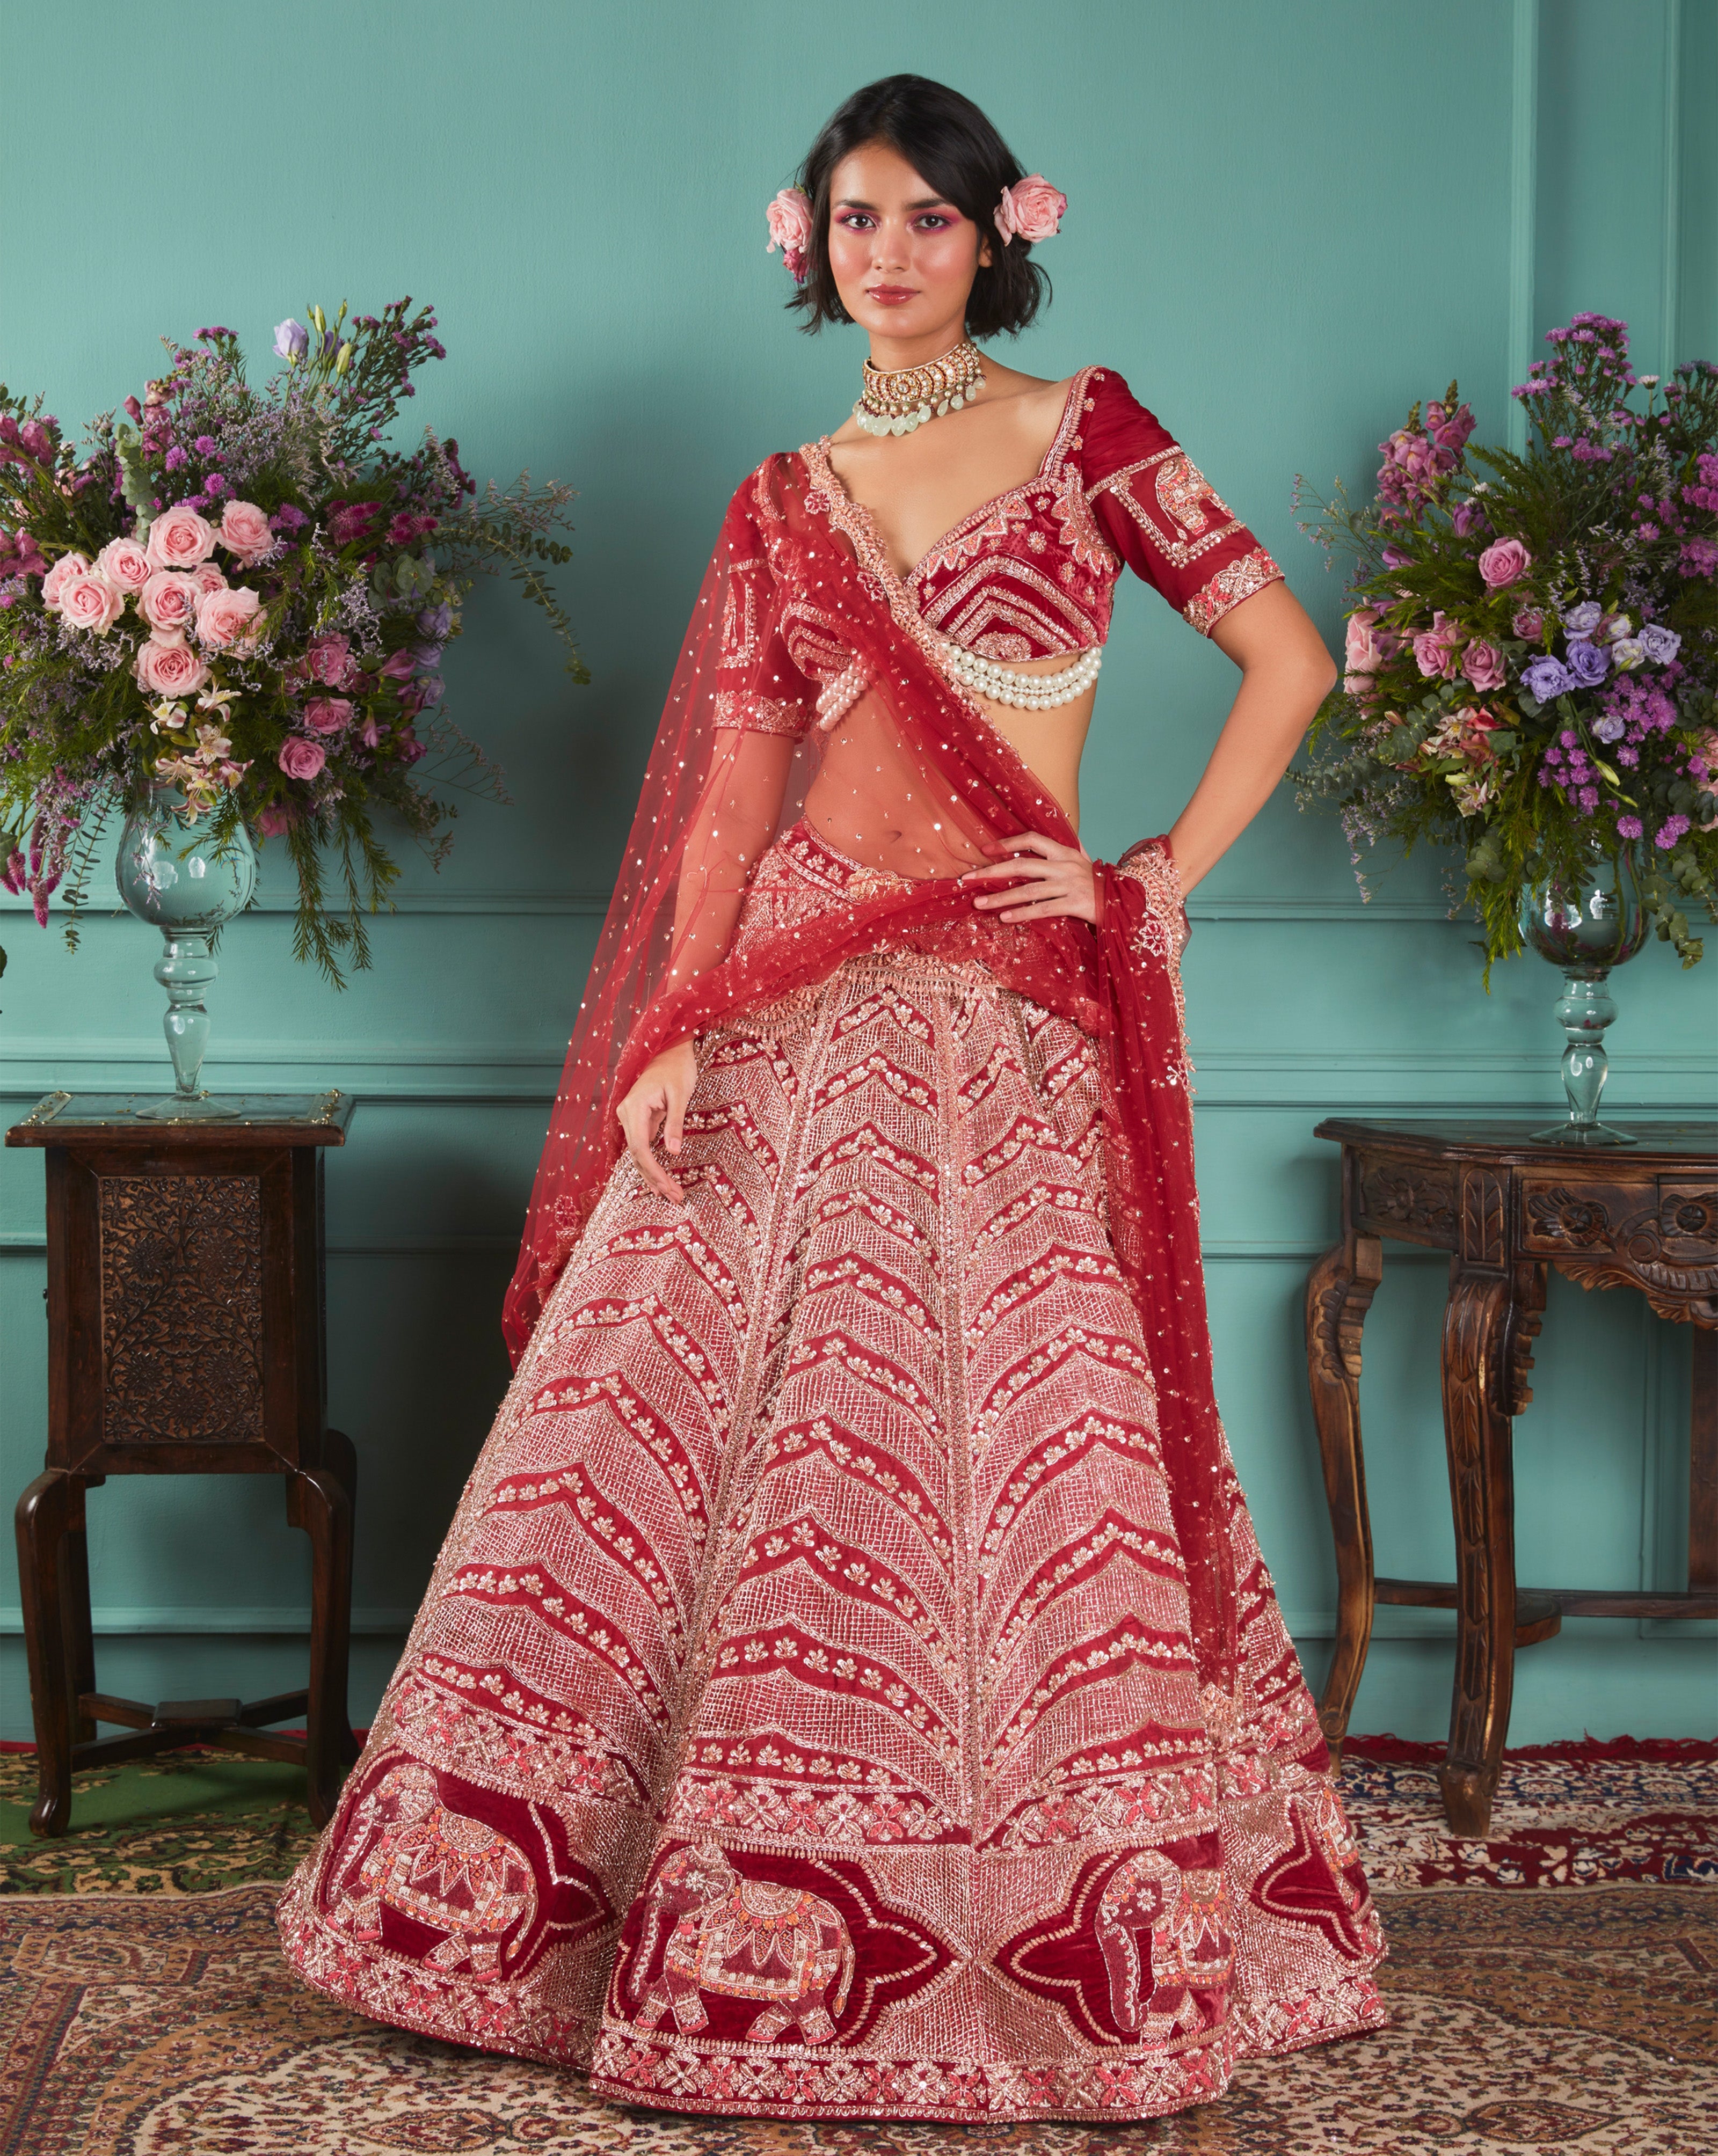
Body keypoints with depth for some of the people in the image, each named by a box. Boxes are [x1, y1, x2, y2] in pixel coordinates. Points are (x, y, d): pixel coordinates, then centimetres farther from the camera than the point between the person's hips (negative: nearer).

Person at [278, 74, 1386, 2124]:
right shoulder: (783, 508, 12)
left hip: (1008, 1024, -3)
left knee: (1007, 1450, -1)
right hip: (800, 1003, 3)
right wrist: (667, 1033, -4)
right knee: (679, 1405, 1)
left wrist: (1161, 877, -5)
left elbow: (1288, 655, 2)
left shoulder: (1088, 435, 3)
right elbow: (734, 787, 6)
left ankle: (1073, 1945, 13)